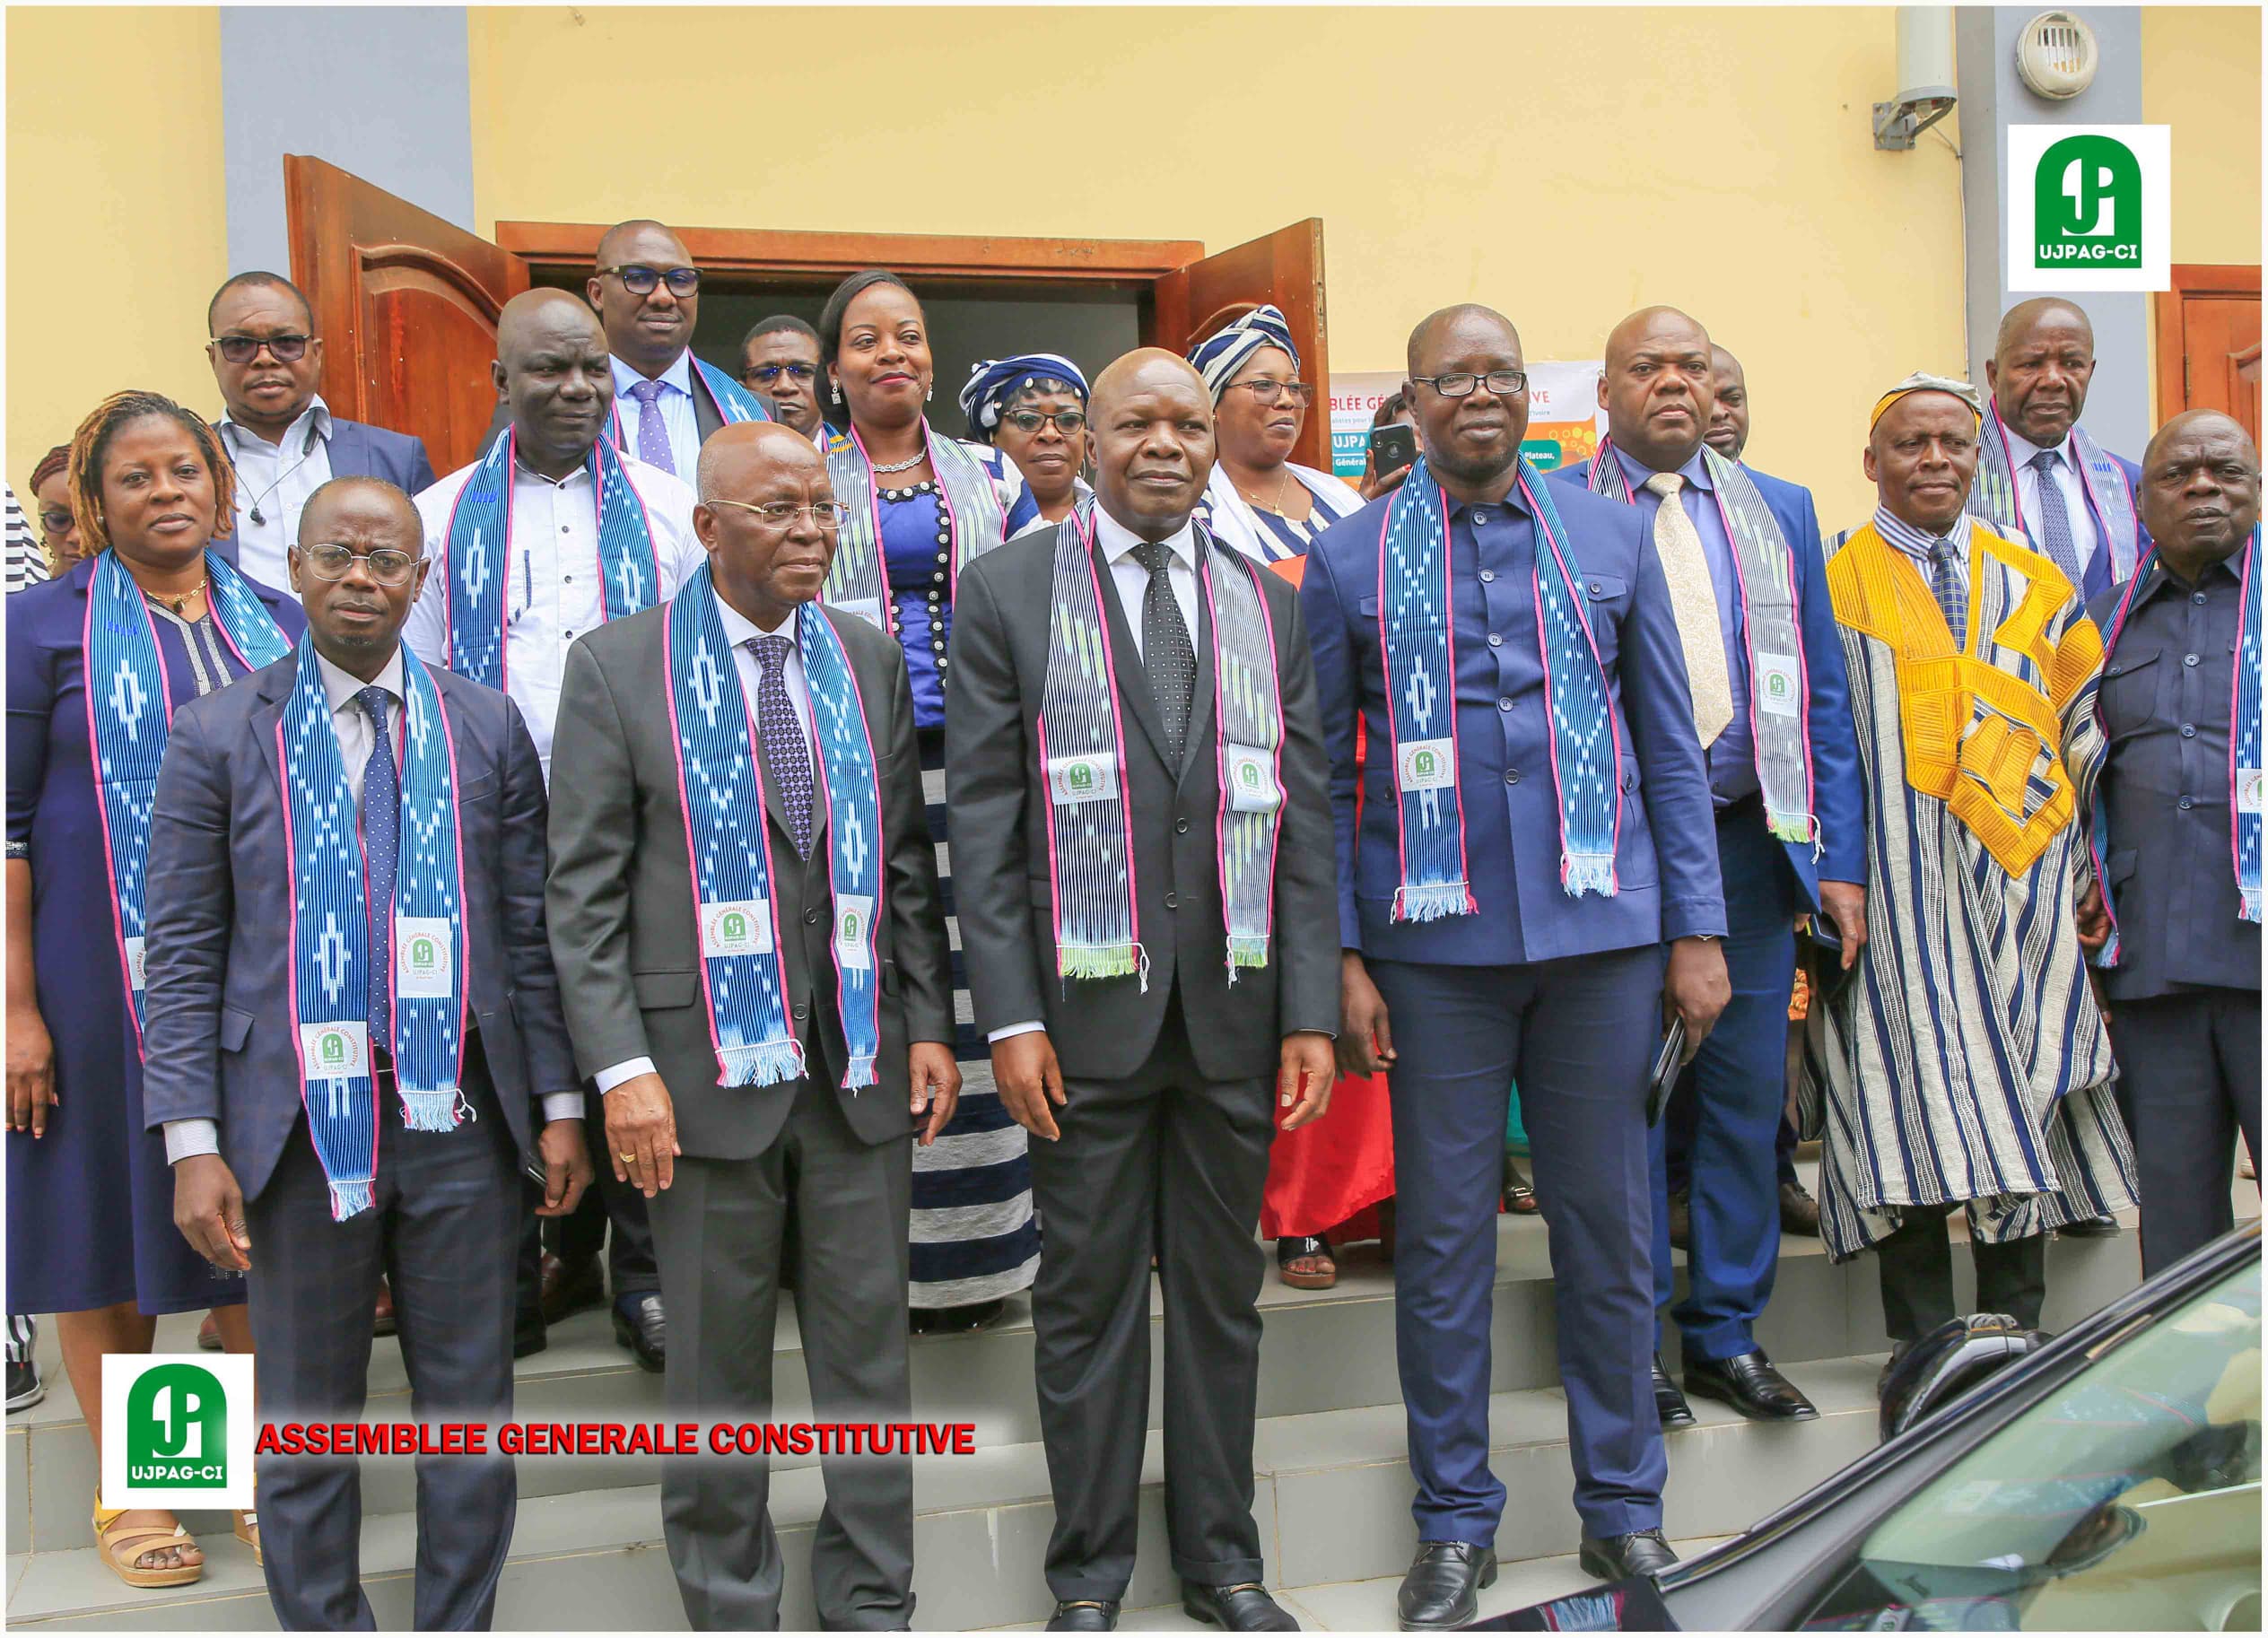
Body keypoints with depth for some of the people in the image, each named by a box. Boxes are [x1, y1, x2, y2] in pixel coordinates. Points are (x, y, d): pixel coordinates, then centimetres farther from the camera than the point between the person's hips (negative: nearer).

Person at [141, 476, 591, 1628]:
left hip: (459, 1117, 2)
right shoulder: (218, 737, 1)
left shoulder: (488, 729, 5)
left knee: (471, 1414, 11)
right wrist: (193, 1143, -9)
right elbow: (182, 955, -2)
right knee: (305, 1427, 11)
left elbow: (531, 928, 6)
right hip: (299, 1122, -1)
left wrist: (558, 1104, 2)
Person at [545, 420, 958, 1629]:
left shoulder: (871, 660, 8)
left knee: (868, 1349, 11)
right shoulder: (618, 668, -3)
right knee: (717, 1363, 10)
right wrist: (621, 1067, -12)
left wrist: (930, 1023, 5)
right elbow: (584, 891, -5)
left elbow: (907, 860, 12)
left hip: (859, 1062, 3)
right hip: (707, 1064, -3)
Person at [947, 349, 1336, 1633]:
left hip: (1236, 1006, 3)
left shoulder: (1268, 606, 9)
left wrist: (1312, 1012, 0)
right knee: (1088, 1297, 7)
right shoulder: (1010, 590, 1)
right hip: (1087, 1006, -2)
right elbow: (981, 815, -3)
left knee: (1223, 1293, 13)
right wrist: (1009, 1016, -10)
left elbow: (1305, 818, 6)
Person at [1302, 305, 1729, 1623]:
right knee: (1443, 1232, 6)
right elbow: (1322, 776, 4)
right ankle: (1456, 1519, 21)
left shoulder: (1612, 538, 7)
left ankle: (1624, 1506, 26)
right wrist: (1340, 954, -3)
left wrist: (1697, 929, 3)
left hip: (1602, 926, 1)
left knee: (1609, 1222, 10)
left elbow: (1672, 748, 9)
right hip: (1436, 943, -1)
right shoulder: (1351, 561, 3)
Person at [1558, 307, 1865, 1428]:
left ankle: (1727, 1337, 22)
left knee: (1745, 1098, 8)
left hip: (1749, 842, 4)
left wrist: (1840, 858, 4)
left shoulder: (1780, 511, 13)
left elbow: (1823, 695, 12)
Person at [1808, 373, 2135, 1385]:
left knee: (2021, 1088, 3)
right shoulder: (1833, 588, 4)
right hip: (1895, 882, -3)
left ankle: (2016, 1335, 14)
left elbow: (2084, 727, 17)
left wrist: (2079, 861, 8)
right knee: (1912, 1087, -5)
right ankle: (1922, 1339, 4)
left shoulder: (2034, 585, 14)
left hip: (2021, 878, 3)